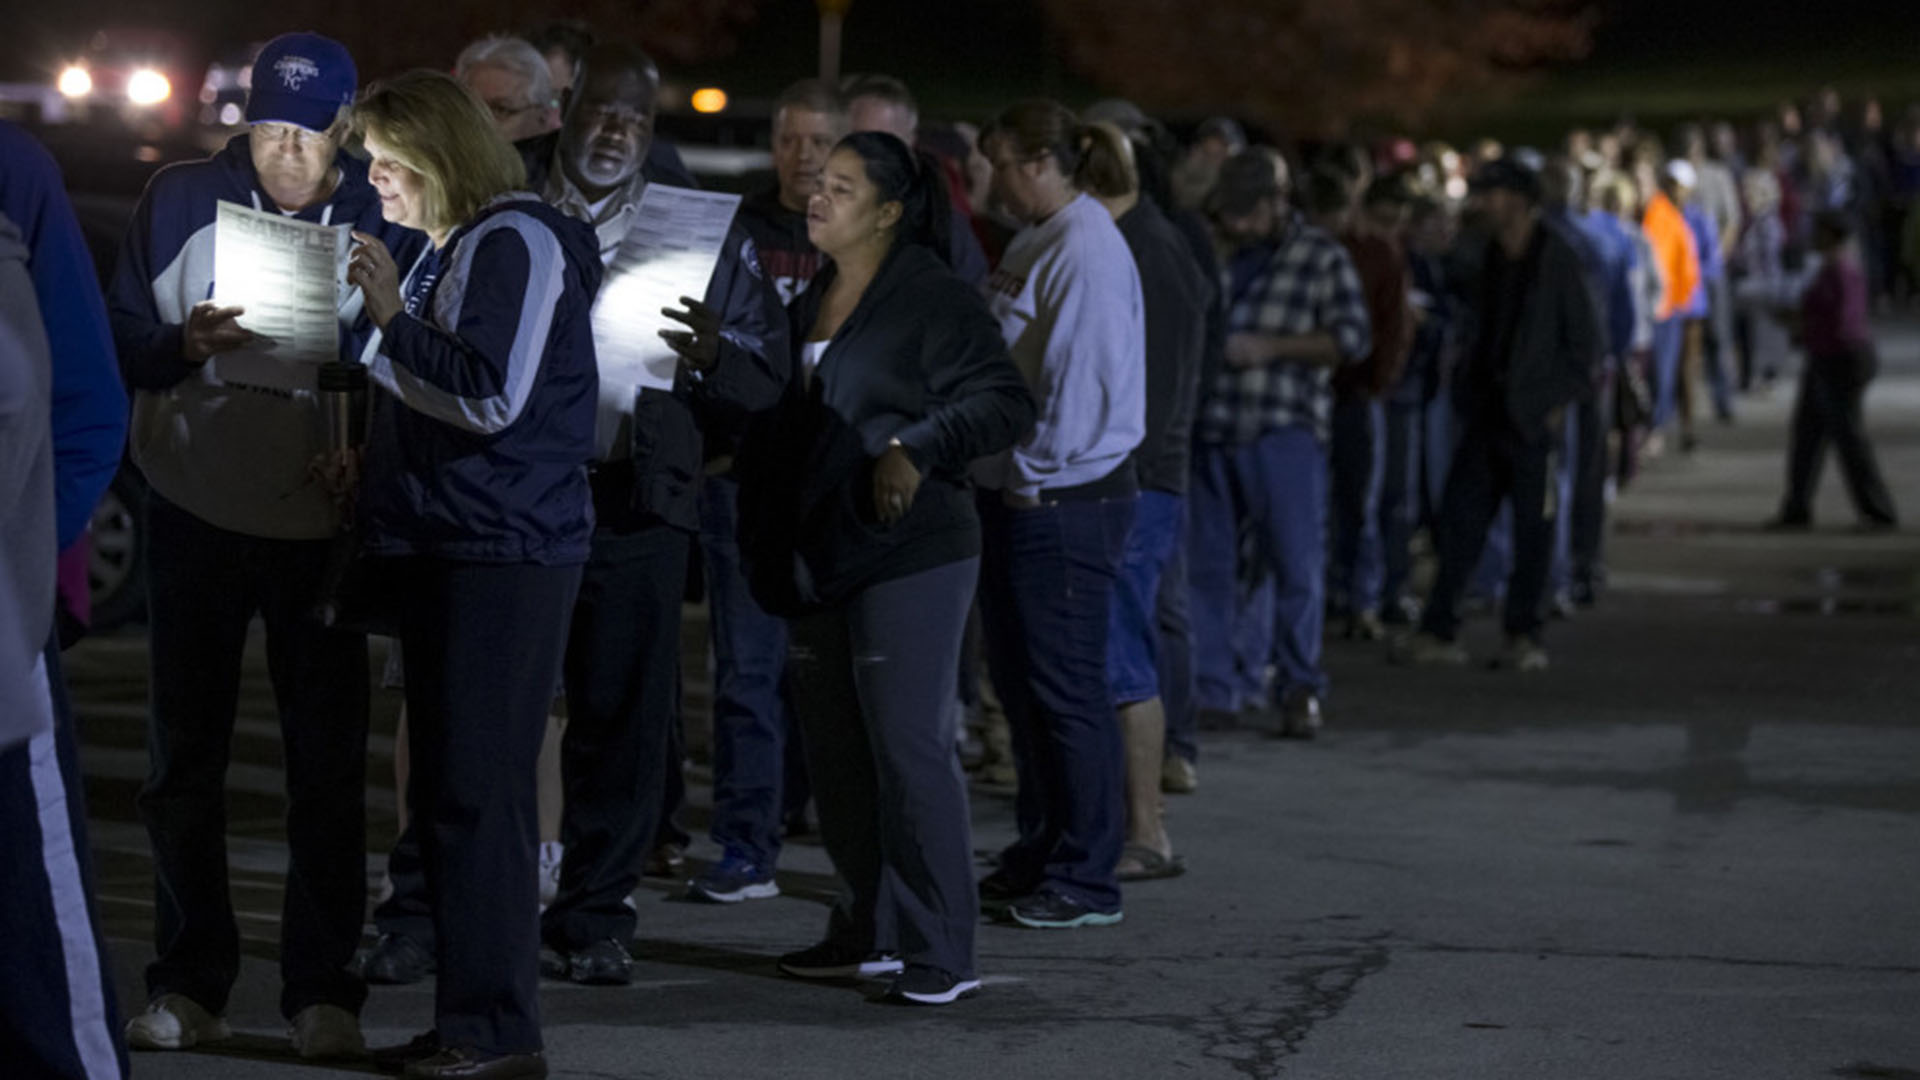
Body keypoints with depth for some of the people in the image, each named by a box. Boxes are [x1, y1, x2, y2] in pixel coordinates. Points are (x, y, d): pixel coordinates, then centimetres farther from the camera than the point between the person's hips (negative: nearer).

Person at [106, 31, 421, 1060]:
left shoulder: (384, 220, -1)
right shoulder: (180, 200, 1)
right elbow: (117, 338, -1)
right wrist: (183, 345, -20)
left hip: (321, 524, -1)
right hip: (194, 517, 1)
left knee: (327, 765, 3)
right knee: (184, 759, 8)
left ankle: (323, 990, 11)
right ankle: (188, 984, 18)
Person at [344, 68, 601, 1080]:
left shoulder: (514, 242, -12)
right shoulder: (449, 248, 18)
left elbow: (494, 397, -21)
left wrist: (393, 317, -16)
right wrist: (363, 463, 18)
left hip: (504, 552, -10)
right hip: (442, 548, 10)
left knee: (476, 791, -9)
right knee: (448, 793, 11)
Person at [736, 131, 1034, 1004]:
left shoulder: (932, 300, -10)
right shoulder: (811, 303, 16)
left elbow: (1003, 402, -15)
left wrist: (915, 450, -24)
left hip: (908, 556, -8)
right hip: (818, 562, 8)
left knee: (908, 747, -8)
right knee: (836, 753, 11)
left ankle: (941, 953, -3)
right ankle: (867, 932, 22)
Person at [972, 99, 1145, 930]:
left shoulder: (1087, 252, -15)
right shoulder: (1034, 245, 16)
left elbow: (1080, 380, -21)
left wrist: (1035, 474, -15)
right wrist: (1004, 474, 15)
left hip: (1064, 502, -10)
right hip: (1016, 494, 10)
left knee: (1066, 688, -5)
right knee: (1019, 679, 15)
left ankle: (1086, 879, 1)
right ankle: (1039, 856, 25)